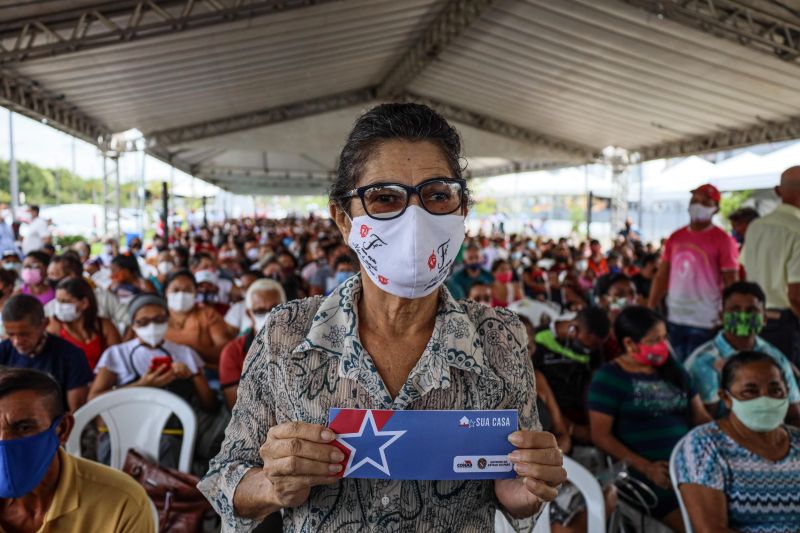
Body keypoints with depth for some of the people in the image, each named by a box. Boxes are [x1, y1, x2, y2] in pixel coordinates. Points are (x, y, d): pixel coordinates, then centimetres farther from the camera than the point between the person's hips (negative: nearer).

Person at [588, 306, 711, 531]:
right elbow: (601, 435, -6)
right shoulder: (609, 377, -1)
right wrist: (645, 467, -15)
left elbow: (700, 416, 19)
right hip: (656, 472, -5)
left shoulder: (674, 369, 17)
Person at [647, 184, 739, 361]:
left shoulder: (722, 240, -6)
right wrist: (649, 310, 4)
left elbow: (730, 284, -8)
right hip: (673, 319, 5)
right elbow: (662, 276, 10)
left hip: (704, 322, -5)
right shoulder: (675, 237, 9)